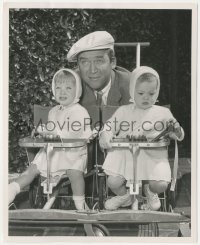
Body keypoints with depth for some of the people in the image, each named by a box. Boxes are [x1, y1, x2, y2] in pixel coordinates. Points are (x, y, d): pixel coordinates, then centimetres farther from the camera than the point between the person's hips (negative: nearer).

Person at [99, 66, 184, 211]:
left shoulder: (163, 113, 8)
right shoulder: (123, 111, 10)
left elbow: (179, 137, 11)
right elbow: (109, 127, 10)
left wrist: (176, 129, -12)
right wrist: (105, 136, -13)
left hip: (153, 157, 0)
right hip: (126, 154, 1)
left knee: (161, 184, -22)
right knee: (113, 182, -19)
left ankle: (150, 192, 18)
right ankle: (124, 197, 19)